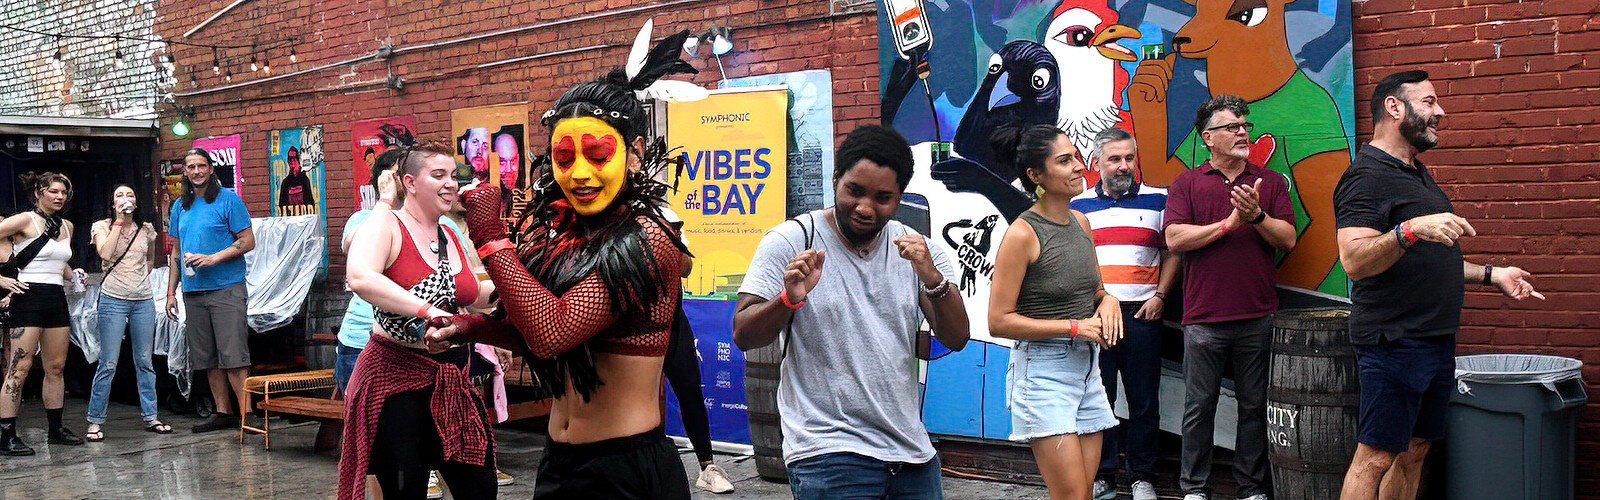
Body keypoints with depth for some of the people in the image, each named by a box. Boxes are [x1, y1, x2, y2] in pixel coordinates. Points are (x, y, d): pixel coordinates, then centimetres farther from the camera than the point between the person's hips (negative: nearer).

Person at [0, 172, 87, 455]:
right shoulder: (25, 220, -6)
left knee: (56, 367, 11)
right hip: (29, 297, -7)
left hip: (56, 299, 7)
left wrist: (73, 275, 11)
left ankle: (55, 429, 19)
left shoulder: (66, 227, 15)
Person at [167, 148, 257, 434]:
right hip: (192, 292, 6)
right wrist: (170, 291, 14)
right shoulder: (180, 206, 16)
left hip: (226, 289, -6)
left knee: (232, 355, -11)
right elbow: (176, 252, 21)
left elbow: (248, 241, -6)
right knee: (207, 358, 8)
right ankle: (223, 413, 15)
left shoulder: (227, 199, -2)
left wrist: (213, 258, -16)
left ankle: (246, 413, -9)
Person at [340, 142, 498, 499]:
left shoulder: (451, 237, 10)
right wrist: (428, 311, -38)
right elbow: (359, 278, -32)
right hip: (397, 377, -6)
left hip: (453, 377, 7)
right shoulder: (386, 224, -11)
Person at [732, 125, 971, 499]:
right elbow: (744, 336, -8)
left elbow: (955, 339, -2)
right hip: (829, 456, -4)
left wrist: (932, 279, -20)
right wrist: (788, 299, -28)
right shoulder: (789, 241, -4)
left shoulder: (916, 249, 6)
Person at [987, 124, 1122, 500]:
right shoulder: (1022, 233, -14)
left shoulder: (1081, 222, 7)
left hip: (1086, 367, 7)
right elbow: (999, 322, -16)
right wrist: (1075, 327, -17)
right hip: (1043, 371, -7)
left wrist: (1107, 300, -2)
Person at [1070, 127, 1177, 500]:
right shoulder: (1078, 205, 9)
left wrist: (1159, 296, -4)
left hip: (1141, 314, -1)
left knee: (1144, 400, 4)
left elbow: (1171, 253, 7)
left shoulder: (1158, 200, 5)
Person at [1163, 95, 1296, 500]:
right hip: (1204, 319, -1)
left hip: (1258, 317, 2)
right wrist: (1229, 223, -10)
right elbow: (1175, 238, -8)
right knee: (1199, 407, 4)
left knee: (1255, 407, 7)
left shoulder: (1270, 182, 11)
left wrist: (1257, 216, -14)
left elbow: (1288, 239, 3)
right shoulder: (1187, 184, 5)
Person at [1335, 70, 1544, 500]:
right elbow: (1355, 260, -25)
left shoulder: (1416, 173, 19)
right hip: (1394, 343, -10)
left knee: (1414, 451, 12)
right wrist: (1412, 230, -38)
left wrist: (1490, 275, 21)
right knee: (1376, 457, -8)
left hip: (1437, 341, 10)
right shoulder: (1367, 175, -13)